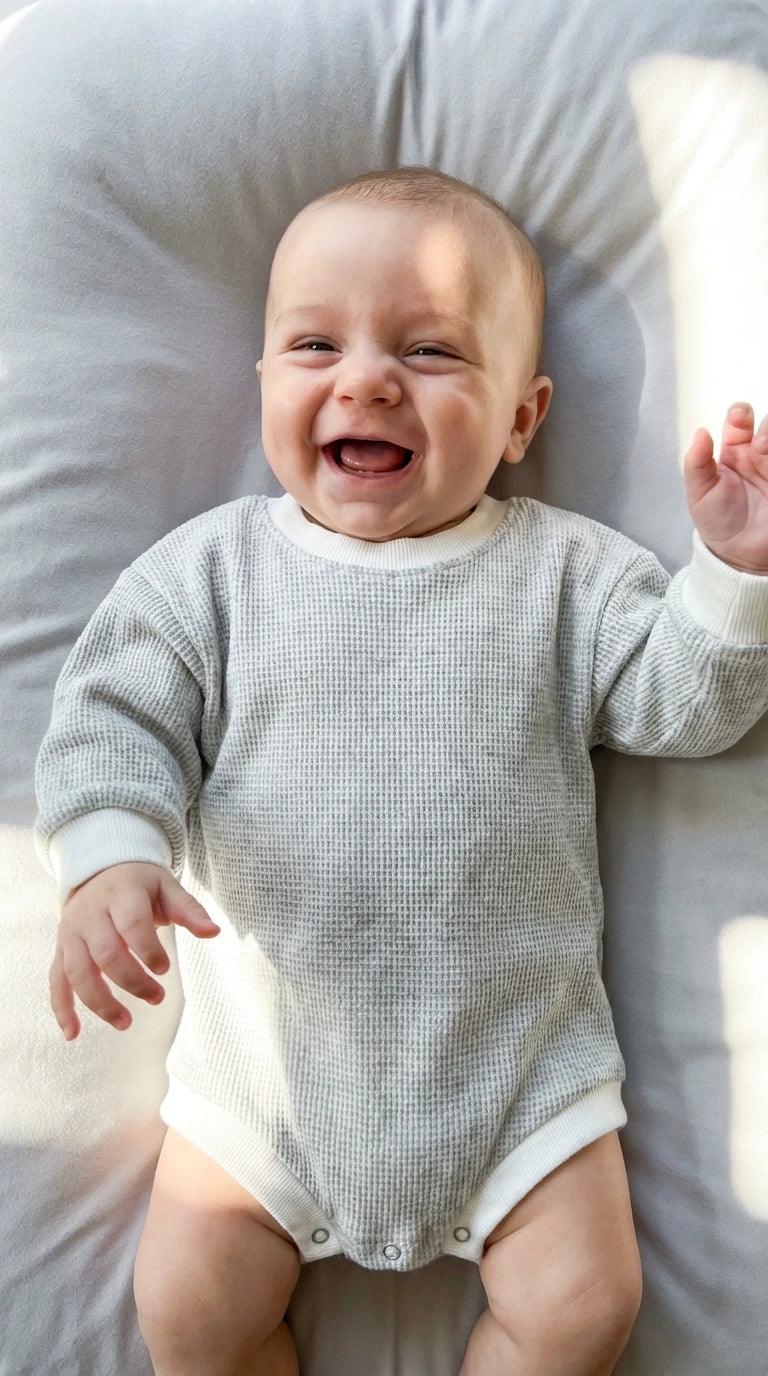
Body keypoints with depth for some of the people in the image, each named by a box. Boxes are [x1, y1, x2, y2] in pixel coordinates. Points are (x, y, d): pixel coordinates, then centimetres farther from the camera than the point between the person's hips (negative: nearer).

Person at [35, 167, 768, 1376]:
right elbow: (119, 716, -4)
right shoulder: (213, 566, 0)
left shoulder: (565, 570, 0)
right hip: (267, 1052, 1)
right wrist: (111, 858, -22)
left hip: (517, 1047, 0)